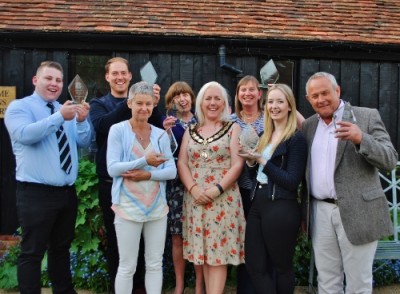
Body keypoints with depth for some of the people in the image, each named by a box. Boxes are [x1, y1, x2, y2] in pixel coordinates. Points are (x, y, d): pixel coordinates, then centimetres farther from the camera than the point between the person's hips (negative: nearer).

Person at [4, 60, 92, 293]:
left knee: (61, 248, 19)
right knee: (32, 252, 2)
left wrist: (81, 121, -13)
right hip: (36, 193, -6)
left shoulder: (67, 110, 14)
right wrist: (59, 117, -30)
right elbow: (25, 134, -23)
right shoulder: (19, 107, -3)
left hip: (67, 192, 7)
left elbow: (84, 142, 6)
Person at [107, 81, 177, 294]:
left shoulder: (161, 134, 8)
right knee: (127, 266, 6)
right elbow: (112, 168, -10)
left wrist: (147, 175, -14)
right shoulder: (118, 130, -2)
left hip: (157, 206, 4)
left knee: (155, 264, 12)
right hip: (128, 207, -3)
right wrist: (145, 161, -19)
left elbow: (171, 171, 2)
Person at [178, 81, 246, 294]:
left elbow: (237, 165, -5)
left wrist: (217, 189, -16)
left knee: (218, 253, -3)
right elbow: (181, 163, 6)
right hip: (196, 199, 3)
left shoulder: (233, 128, 4)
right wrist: (193, 188, -11)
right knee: (204, 252, 9)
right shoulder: (190, 131, 13)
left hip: (223, 198, -3)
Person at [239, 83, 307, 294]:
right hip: (258, 205, 7)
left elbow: (292, 182, -16)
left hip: (282, 210, -7)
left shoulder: (296, 139, -9)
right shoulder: (264, 137, 12)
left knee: (282, 266, 10)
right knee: (254, 265, 11)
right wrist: (251, 161, -3)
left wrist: (262, 160, -17)